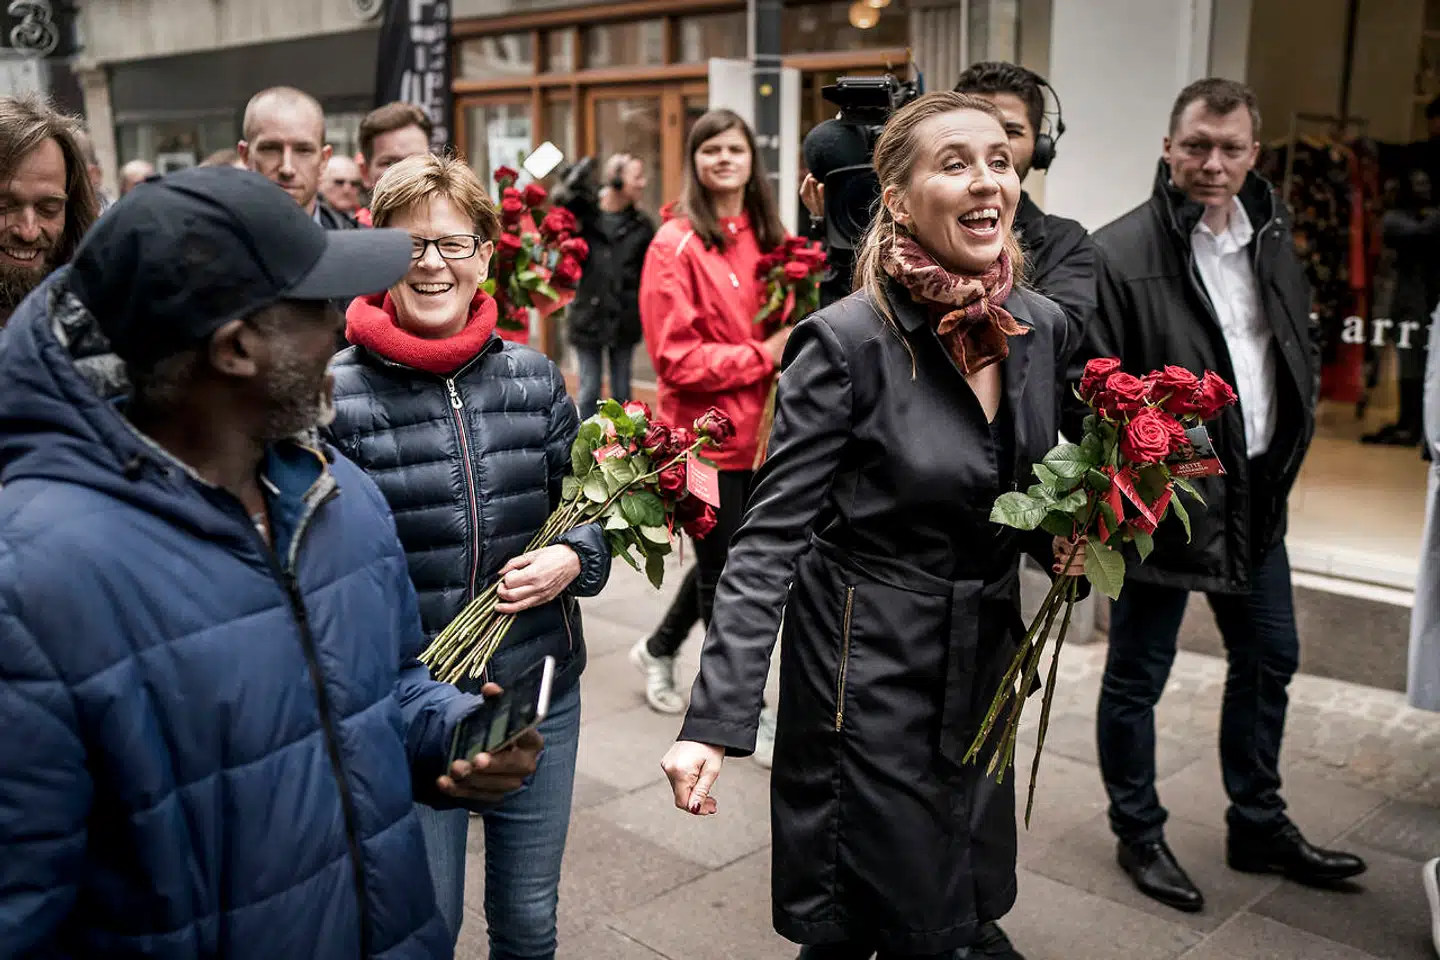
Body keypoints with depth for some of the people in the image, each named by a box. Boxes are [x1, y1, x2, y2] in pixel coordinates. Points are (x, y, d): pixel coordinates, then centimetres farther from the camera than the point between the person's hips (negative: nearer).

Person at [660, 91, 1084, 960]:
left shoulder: (1042, 326, -1)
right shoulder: (848, 341, -19)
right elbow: (771, 537, -20)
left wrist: (1064, 539, -8)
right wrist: (716, 721, -26)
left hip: (987, 656, 6)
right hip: (867, 664, -6)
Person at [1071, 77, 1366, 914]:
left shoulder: (1271, 238, 7)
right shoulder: (1121, 254, -17)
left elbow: (1303, 350, 18)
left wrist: (1289, 439, 11)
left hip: (1255, 493, 8)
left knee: (1269, 661, 19)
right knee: (1137, 678, 7)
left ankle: (1260, 827, 38)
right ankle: (1140, 836, 28)